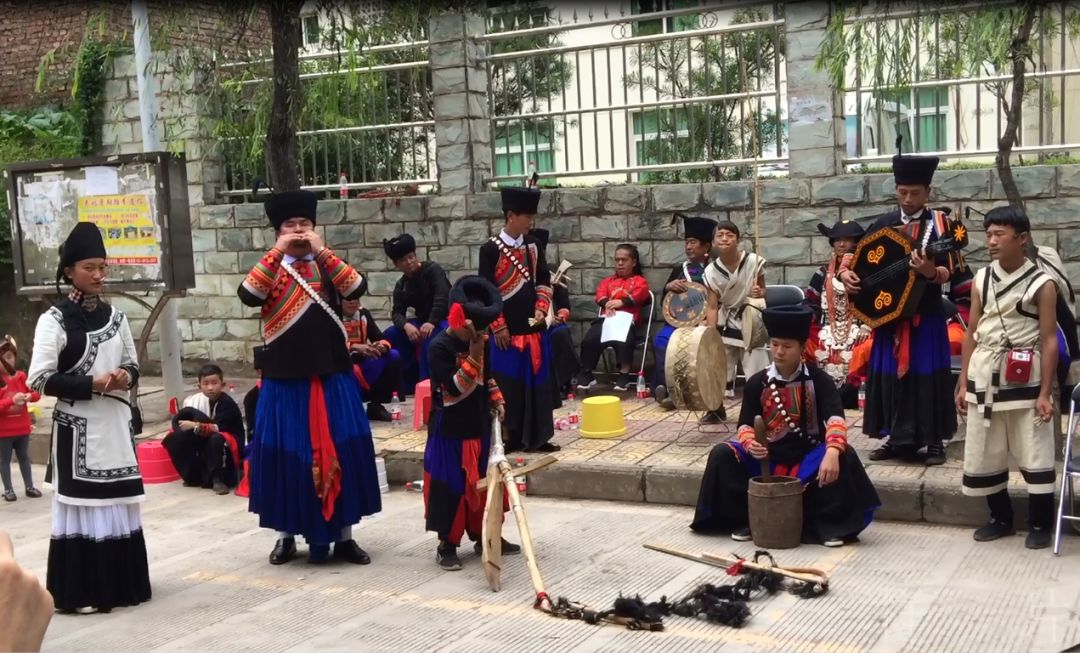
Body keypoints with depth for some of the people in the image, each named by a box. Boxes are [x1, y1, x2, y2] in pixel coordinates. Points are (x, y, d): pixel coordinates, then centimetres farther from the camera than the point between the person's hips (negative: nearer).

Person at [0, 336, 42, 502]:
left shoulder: (21, 376, 1)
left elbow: (37, 393, 4)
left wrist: (30, 396, -17)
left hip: (22, 427, 4)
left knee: (24, 457, 13)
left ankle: (29, 487, 20)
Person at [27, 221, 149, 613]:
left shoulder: (115, 316, 9)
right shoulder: (54, 320, -8)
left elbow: (132, 364, 18)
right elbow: (39, 379, -13)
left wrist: (126, 376, -5)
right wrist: (92, 384, -19)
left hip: (115, 423, 6)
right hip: (77, 427, -6)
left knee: (118, 501, 11)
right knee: (82, 502, -3)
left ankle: (121, 583, 21)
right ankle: (81, 591, 5)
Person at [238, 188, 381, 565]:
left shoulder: (329, 267, 9)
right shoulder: (270, 269, 6)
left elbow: (356, 289, -11)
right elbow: (248, 295, -15)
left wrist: (322, 251, -14)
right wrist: (278, 252, -16)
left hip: (332, 378, 1)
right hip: (284, 381, -1)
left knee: (339, 452, 3)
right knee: (287, 453, 4)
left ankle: (344, 536, 14)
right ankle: (286, 535, 19)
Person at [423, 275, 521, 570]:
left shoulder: (480, 341, 4)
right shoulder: (440, 347, -18)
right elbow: (455, 388, -25)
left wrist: (496, 399, 8)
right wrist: (474, 356, -29)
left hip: (479, 425, 7)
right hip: (450, 429, -7)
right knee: (451, 486, -1)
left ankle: (484, 535, 29)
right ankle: (446, 544, 10)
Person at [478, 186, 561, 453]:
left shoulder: (533, 245, 7)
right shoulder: (491, 249, -10)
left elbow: (543, 281, 14)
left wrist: (541, 310, -1)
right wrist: (499, 327, -12)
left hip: (534, 328, 6)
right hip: (507, 331, -6)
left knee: (538, 383, 9)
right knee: (508, 386, 1)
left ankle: (538, 437, 17)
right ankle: (509, 438, 10)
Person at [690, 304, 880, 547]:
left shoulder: (818, 380, -6)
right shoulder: (757, 383, 1)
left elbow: (835, 418, -21)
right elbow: (746, 425, -2)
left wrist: (832, 452, -41)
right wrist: (750, 444, -28)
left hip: (808, 459, -2)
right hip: (767, 458, 2)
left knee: (843, 457, -31)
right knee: (721, 454, -21)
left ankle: (826, 523, -14)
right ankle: (745, 518, -6)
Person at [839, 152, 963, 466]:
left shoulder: (938, 223, -4)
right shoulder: (883, 224, 7)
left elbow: (950, 270, -10)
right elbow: (855, 253, 12)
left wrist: (931, 272, -31)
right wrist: (846, 272, -9)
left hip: (926, 315, -4)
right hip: (889, 313, 4)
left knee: (927, 376, -2)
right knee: (891, 374, 7)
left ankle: (934, 441, 8)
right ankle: (899, 439, 17)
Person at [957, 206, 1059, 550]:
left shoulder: (1041, 283, -6)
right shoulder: (981, 279, 6)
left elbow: (1049, 341, -7)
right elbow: (972, 333, 9)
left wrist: (1045, 393, -11)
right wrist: (963, 383, 8)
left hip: (1025, 381, -4)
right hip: (984, 379, 4)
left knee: (1035, 455, 1)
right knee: (983, 455, 10)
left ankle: (1039, 524, 16)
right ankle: (1001, 518, 27)